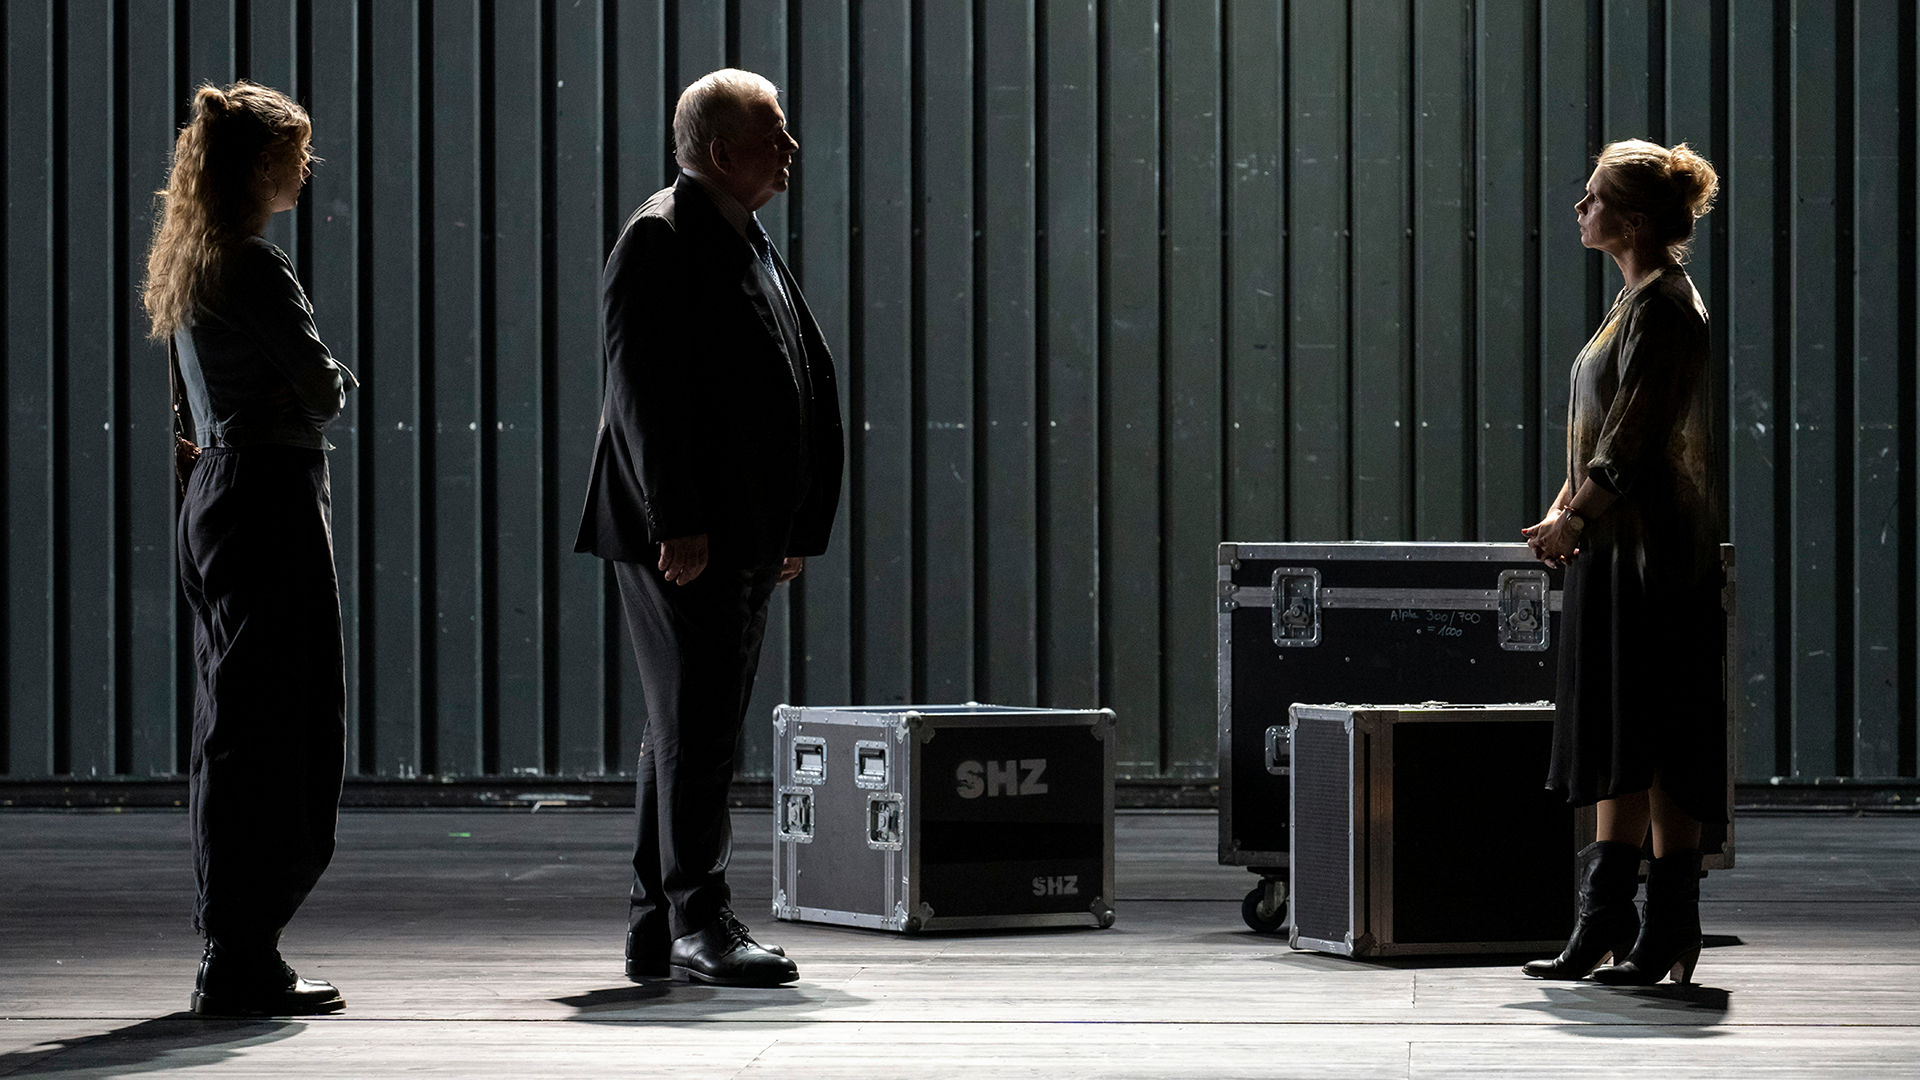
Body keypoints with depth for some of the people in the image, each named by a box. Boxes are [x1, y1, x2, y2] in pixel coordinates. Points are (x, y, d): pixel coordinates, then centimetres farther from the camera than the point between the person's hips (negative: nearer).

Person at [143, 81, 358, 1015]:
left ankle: (231, 954, 17)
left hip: (215, 492, 10)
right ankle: (243, 962, -5)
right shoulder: (255, 269, -15)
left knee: (229, 729, 12)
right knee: (275, 728, -6)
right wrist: (338, 381, 6)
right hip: (273, 496, -10)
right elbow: (321, 391, -14)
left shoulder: (185, 264, 14)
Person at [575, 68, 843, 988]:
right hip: (679, 536, -9)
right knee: (696, 723, -9)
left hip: (746, 537, 9)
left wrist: (802, 524, 14)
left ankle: (654, 929, 17)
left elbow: (813, 386, 20)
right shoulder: (659, 240, -10)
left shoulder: (754, 245, 18)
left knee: (692, 729, 12)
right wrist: (678, 522, -24)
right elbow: (645, 388, -18)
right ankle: (698, 921, -5)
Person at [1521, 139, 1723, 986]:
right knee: (1617, 738, 8)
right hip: (1615, 547, 10)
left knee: (1653, 740, -8)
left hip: (1655, 550, -10)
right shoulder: (1635, 301, 18)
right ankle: (1605, 924, 10)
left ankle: (1667, 928, -5)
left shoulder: (1665, 305, -12)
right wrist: (1566, 506, 8)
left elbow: (1637, 429, -19)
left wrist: (1576, 519, -22)